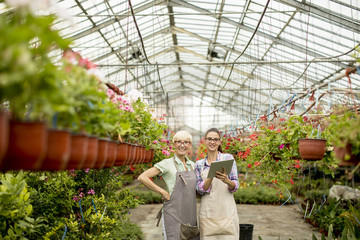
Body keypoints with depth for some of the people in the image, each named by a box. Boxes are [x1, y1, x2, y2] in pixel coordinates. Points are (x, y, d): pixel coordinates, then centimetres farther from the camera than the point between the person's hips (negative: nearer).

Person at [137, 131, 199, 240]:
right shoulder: (167, 164, -7)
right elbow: (142, 177, -14)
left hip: (191, 214, 6)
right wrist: (163, 192, -13)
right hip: (173, 214, -6)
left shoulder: (192, 165, 11)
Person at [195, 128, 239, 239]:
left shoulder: (228, 158, 3)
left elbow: (235, 186, -1)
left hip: (227, 211, -1)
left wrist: (226, 180, -23)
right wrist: (211, 177, -18)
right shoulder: (199, 164, 10)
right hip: (207, 213, 2)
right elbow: (200, 190, 0)